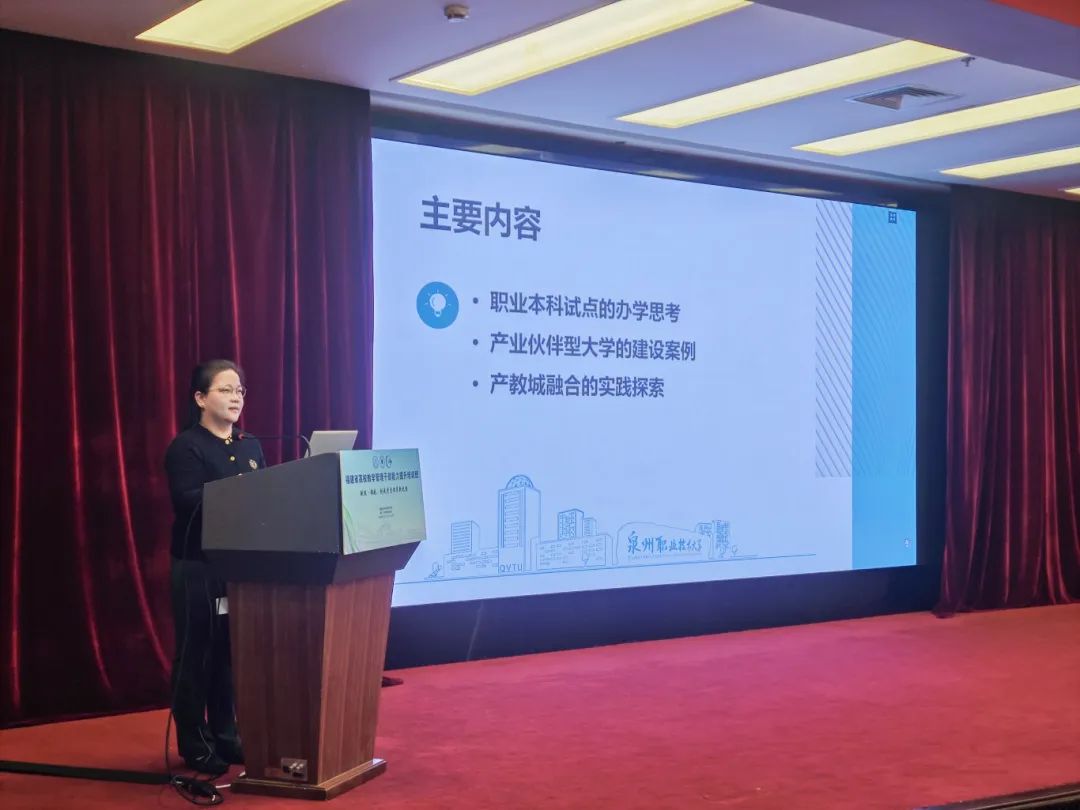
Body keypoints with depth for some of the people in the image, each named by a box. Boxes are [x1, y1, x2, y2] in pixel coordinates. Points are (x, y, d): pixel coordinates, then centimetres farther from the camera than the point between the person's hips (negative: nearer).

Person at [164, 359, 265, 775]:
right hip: (198, 568, -6)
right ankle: (195, 745, 8)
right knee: (197, 654, 0)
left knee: (234, 653, 9)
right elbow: (188, 502, -18)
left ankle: (226, 736, 19)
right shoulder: (185, 446, -6)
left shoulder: (251, 447, 15)